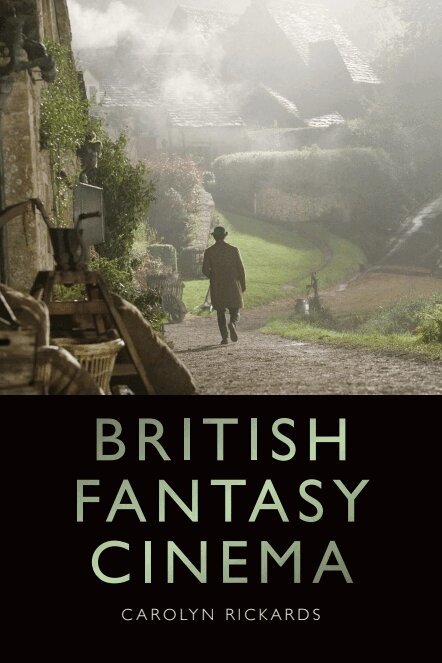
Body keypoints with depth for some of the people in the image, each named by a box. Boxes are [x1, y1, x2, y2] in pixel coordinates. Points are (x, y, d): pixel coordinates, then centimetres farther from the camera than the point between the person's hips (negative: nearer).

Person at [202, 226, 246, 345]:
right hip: (233, 286, 0)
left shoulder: (209, 252, -3)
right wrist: (243, 285, 7)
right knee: (235, 312, 8)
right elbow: (240, 268, -3)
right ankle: (232, 324, -24)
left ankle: (224, 337, 3)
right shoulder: (234, 250, -3)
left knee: (220, 313, 12)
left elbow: (205, 270, -6)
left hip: (217, 287, 0)